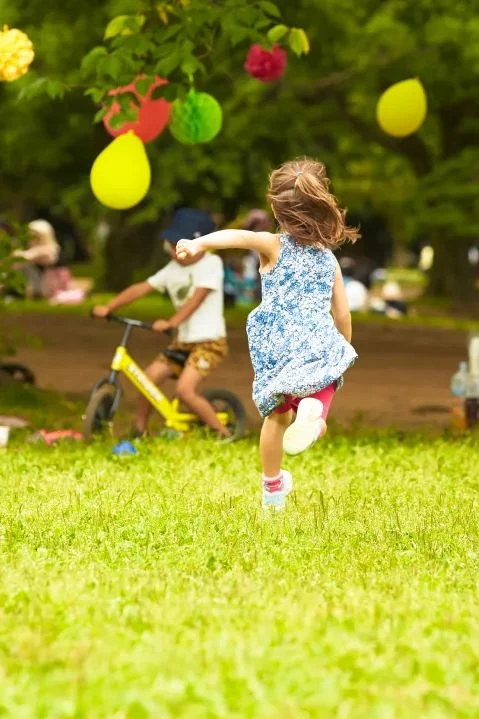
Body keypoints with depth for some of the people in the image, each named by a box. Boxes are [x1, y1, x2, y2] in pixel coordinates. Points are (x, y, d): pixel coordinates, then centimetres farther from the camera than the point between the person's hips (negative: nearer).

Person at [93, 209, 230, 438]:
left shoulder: (211, 264, -10)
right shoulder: (173, 269, 8)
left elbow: (196, 299, -21)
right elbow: (141, 288, 3)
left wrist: (171, 323, -32)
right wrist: (108, 308, -6)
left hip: (210, 342, -7)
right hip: (183, 341, 7)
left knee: (184, 389, -22)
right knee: (147, 378, -5)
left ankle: (224, 433, -11)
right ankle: (138, 431, 11)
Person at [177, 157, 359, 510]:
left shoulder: (274, 246, 4)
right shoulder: (329, 259, 13)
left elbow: (240, 236, -19)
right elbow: (342, 314, 15)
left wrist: (200, 243, -37)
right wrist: (343, 350, 34)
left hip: (277, 348, 0)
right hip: (320, 346, 0)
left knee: (277, 415, 21)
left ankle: (273, 487, 32)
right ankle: (314, 409, -35)